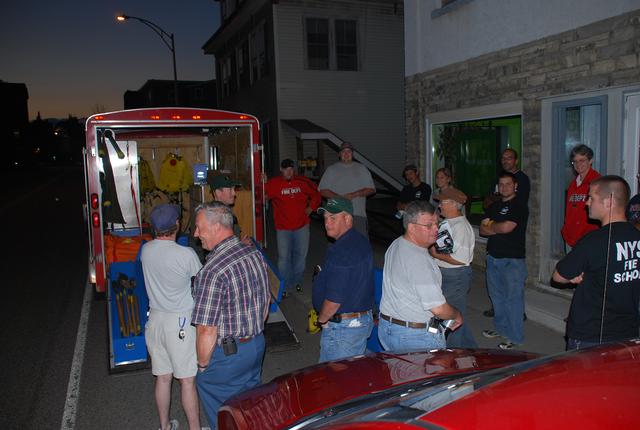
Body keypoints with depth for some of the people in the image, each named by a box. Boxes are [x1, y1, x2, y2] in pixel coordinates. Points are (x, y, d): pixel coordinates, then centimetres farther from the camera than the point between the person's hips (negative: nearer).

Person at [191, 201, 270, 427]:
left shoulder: (212, 272, -28)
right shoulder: (255, 254, -3)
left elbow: (207, 332, -23)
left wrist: (202, 364, -7)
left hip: (227, 353, -7)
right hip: (258, 345, 7)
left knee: (223, 418, 17)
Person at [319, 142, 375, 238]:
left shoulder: (362, 169, 13)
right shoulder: (331, 169, 11)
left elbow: (371, 189, 6)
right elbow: (322, 190, 4)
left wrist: (354, 195, -10)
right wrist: (339, 197, -11)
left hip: (358, 215, 0)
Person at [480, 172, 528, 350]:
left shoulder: (519, 207, -6)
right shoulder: (493, 207, 15)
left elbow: (507, 227, -19)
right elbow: (482, 230, 7)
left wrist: (491, 225, 0)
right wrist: (499, 228, -9)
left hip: (512, 260, -7)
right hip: (493, 257, 7)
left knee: (513, 298, -2)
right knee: (496, 296, 16)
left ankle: (515, 336, 5)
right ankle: (500, 328, 30)